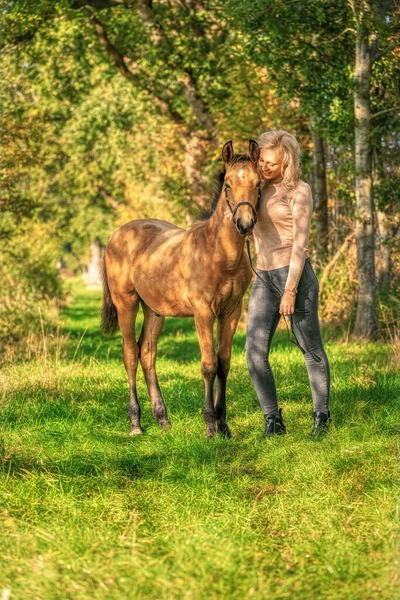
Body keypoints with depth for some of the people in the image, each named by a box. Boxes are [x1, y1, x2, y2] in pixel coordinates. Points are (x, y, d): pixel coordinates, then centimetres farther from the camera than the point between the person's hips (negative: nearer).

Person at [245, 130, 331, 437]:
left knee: (311, 349, 5)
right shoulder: (259, 188, 12)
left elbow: (300, 243, -13)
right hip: (263, 278, 6)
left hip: (295, 274, -6)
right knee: (255, 352, -6)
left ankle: (322, 416, 19)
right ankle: (273, 420, 2)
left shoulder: (299, 191, -7)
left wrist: (290, 291, -18)